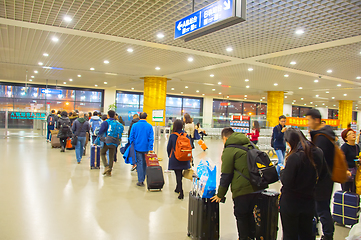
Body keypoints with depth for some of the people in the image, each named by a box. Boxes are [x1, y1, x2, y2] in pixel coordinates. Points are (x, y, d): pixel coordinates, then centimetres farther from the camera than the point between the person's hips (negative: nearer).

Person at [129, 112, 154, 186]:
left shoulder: (135, 125, -3)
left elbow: (131, 137, 1)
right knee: (144, 163, 14)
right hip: (146, 148, 1)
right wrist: (150, 148, -4)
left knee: (139, 163, 2)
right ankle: (143, 178, 24)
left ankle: (140, 181, -2)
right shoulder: (149, 126, -3)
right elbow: (151, 138, -6)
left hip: (137, 147, -1)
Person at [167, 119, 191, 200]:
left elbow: (169, 148, -5)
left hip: (175, 159, -4)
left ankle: (181, 193, -2)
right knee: (180, 174, 21)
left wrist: (169, 155, 14)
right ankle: (178, 188, 38)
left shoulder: (172, 136, -12)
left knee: (178, 175, 3)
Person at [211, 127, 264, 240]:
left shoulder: (229, 150, -9)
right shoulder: (250, 145, 12)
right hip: (256, 188, 8)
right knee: (250, 214, 24)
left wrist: (220, 195, 1)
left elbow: (226, 175, -9)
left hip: (242, 190, -7)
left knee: (241, 217, 9)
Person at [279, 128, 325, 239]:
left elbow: (286, 182, -20)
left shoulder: (294, 157, -25)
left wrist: (282, 171, -3)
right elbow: (318, 174, 11)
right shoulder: (318, 153, -4)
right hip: (309, 201, 6)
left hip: (291, 203, -6)